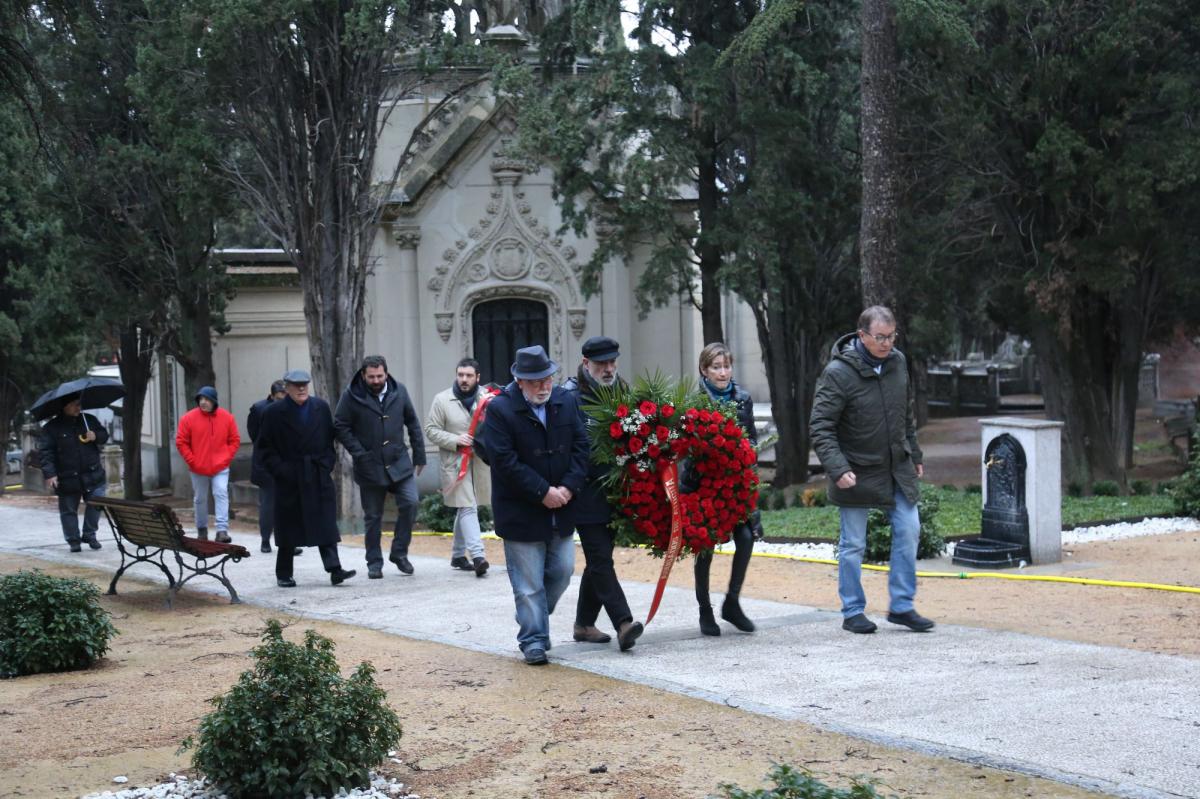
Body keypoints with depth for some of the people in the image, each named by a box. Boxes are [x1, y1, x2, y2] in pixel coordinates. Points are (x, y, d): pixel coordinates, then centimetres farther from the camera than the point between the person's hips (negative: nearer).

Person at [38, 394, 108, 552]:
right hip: (68, 478, -2)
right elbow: (45, 452, -8)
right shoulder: (52, 427, -4)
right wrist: (49, 474, -17)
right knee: (69, 510, 5)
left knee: (96, 504, -3)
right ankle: (73, 541, 17)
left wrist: (96, 436, -8)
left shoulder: (90, 420, 7)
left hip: (93, 474, 2)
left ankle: (90, 534, 14)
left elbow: (104, 435, 17)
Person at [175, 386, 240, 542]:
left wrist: (227, 458, -4)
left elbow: (235, 440, 6)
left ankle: (222, 530, -19)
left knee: (221, 494, -15)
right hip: (198, 469, 1)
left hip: (220, 468, -1)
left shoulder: (226, 417, -1)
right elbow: (181, 442, -1)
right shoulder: (189, 418, -4)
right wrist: (192, 461, -7)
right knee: (200, 499, 11)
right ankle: (201, 530, 25)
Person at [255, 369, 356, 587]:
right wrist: (279, 470, -10)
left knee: (326, 525, -2)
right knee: (289, 528, 5)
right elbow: (265, 447, -2)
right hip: (289, 479, -2)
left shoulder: (321, 407, 7)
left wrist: (328, 464, 2)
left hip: (319, 476, 3)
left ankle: (335, 569, -6)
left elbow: (329, 439, 12)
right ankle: (284, 574, 15)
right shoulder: (274, 413, -3)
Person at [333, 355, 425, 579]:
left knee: (410, 504, -11)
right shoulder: (351, 396, -6)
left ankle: (399, 552, 7)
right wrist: (359, 453, -11)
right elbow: (340, 427, -4)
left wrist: (420, 456, 7)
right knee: (372, 517, 5)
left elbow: (413, 424, 10)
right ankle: (374, 563, 18)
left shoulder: (399, 391, 3)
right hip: (370, 466, -2)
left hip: (399, 462, 2)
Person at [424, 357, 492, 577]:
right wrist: (455, 440, -15)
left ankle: (458, 554, 27)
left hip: (480, 461, 4)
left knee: (465, 508, 14)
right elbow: (431, 430, -2)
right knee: (467, 508, -12)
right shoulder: (442, 399, -2)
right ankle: (477, 555, -18)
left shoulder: (486, 397, 5)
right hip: (455, 461, -4)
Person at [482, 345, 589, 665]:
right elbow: (505, 461, -17)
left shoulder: (566, 401, 2)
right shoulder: (499, 409, -13)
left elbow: (581, 445, 2)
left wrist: (568, 487, -11)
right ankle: (534, 639, 10)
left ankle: (533, 621, 33)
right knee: (529, 583, 0)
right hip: (521, 513, -5)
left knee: (562, 572, 12)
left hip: (561, 509, 5)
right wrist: (543, 492, -18)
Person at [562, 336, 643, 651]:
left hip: (613, 492, 7)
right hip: (586, 493, -7)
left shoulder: (620, 391, 11)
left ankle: (584, 624, 24)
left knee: (599, 559, 13)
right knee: (601, 559, -10)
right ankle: (623, 623, -16)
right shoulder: (571, 396, -11)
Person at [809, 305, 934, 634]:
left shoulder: (898, 362, 1)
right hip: (857, 472, -6)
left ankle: (902, 606, 16)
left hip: (898, 467, 6)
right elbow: (820, 426, -19)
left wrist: (914, 456, 18)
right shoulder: (838, 372, -19)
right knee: (853, 544, 4)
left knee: (908, 531, 5)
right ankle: (853, 612, 15)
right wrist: (837, 469, -28)